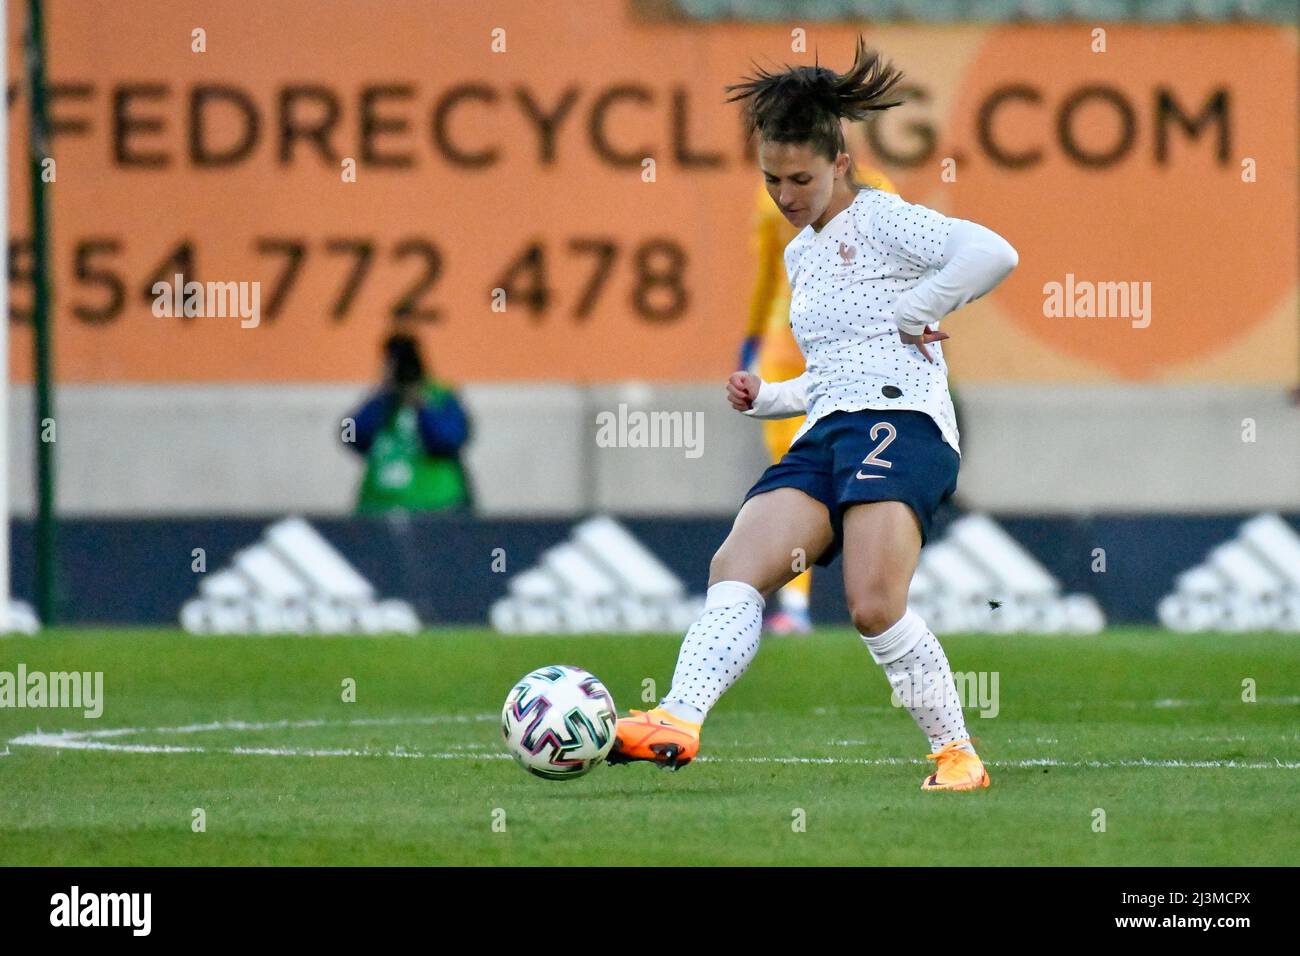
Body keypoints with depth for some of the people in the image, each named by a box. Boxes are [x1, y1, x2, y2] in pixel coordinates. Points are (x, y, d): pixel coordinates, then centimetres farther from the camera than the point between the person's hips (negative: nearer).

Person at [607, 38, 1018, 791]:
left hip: (900, 423, -8)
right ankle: (678, 722, -36)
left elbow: (994, 254, -16)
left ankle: (957, 753, -7)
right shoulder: (800, 255, 26)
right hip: (824, 440, 8)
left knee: (875, 607, -24)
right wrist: (766, 397, 20)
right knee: (736, 570, -18)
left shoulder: (880, 221, 1)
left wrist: (914, 313, -6)